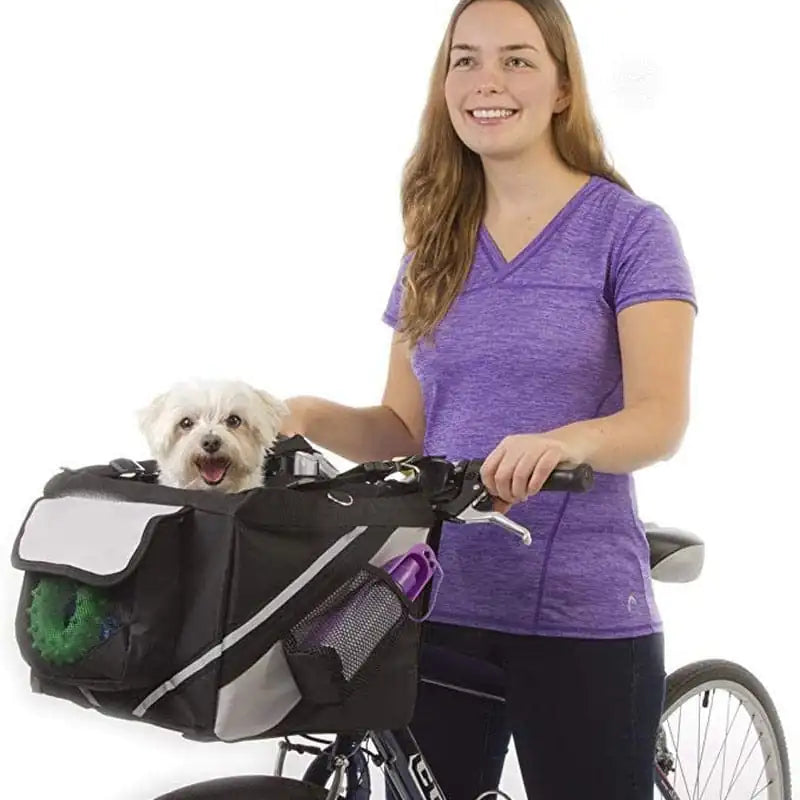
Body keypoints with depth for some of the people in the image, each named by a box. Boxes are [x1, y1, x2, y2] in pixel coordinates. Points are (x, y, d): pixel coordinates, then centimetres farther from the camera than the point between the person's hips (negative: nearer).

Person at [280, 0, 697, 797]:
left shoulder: (629, 229, -4)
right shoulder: (434, 244, 10)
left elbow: (661, 419, -15)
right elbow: (406, 431, 10)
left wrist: (567, 440, -36)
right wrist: (313, 418, -10)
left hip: (581, 617, -4)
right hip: (439, 606, 4)